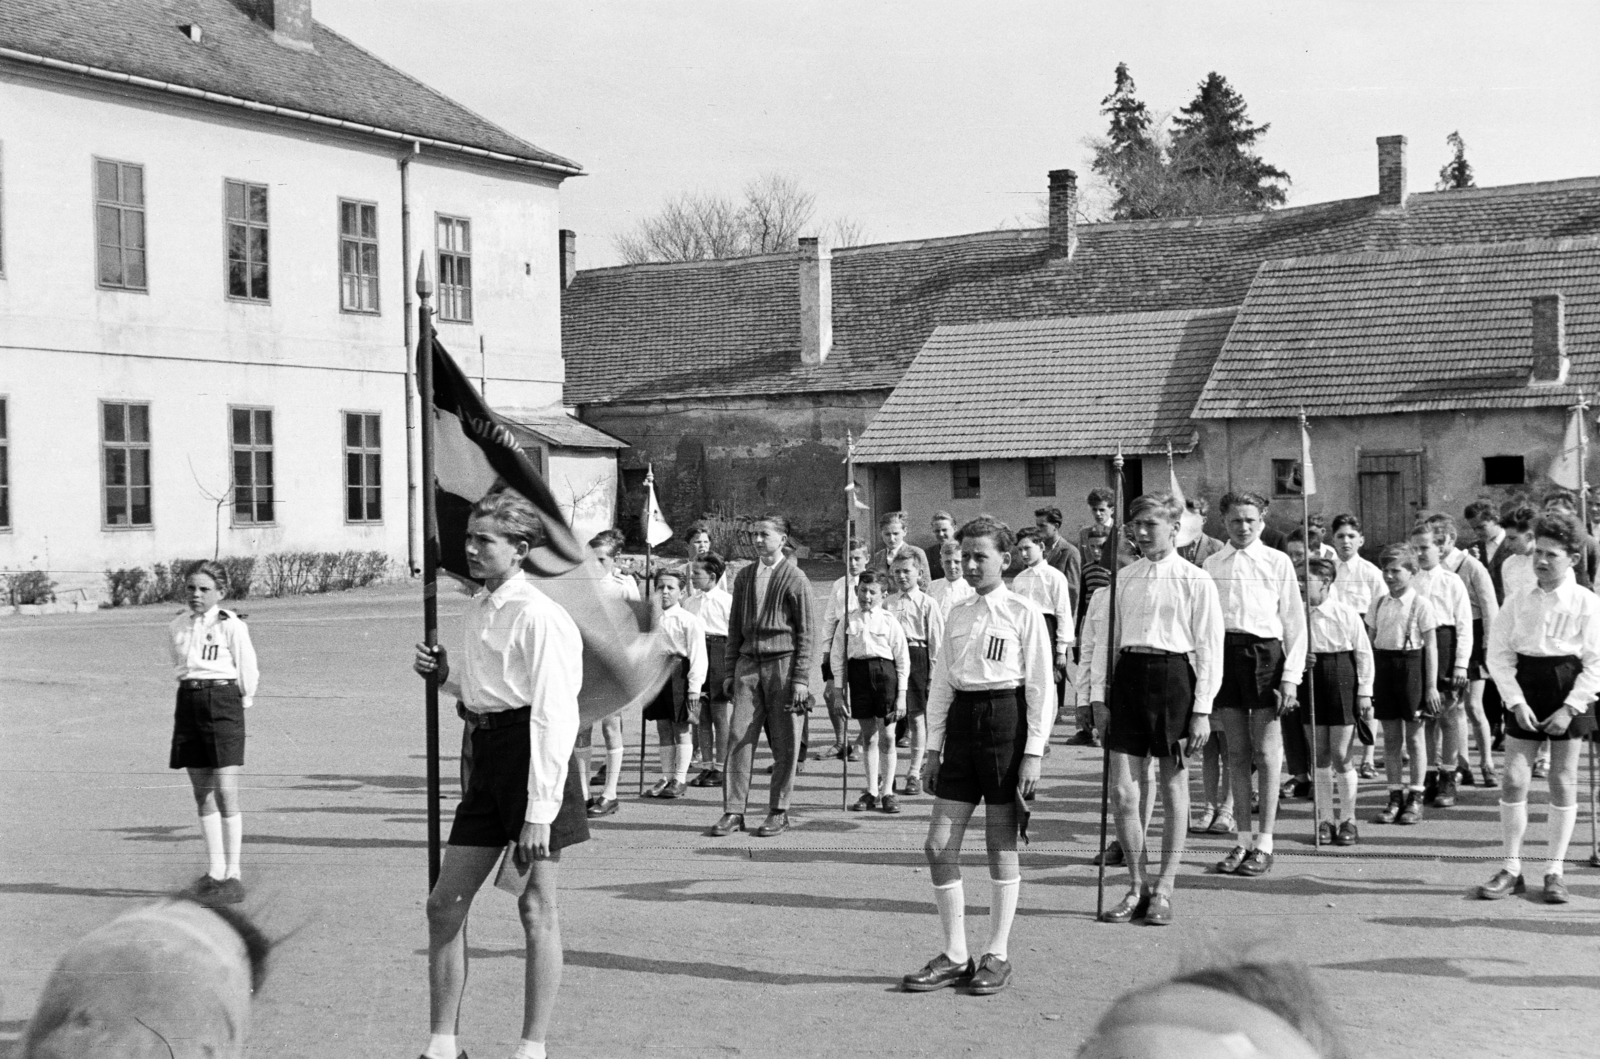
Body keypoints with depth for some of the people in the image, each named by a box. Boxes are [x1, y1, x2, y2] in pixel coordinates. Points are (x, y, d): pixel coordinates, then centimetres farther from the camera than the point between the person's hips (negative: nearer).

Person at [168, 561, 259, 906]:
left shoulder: (231, 626, -8)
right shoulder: (177, 627, 9)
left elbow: (247, 670, -2)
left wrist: (243, 700, 9)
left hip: (222, 701, -6)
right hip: (188, 702, 6)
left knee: (225, 792, -7)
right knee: (202, 793, 9)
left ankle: (232, 874, -2)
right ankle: (214, 871, 17)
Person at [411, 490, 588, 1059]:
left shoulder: (538, 616, -13)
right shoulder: (477, 608, 14)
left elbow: (554, 717, -17)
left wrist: (539, 813, -20)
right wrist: (444, 675, 6)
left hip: (531, 753, -9)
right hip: (486, 754, 9)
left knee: (537, 909, 1)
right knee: (445, 903, 8)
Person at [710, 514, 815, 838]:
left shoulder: (795, 580, -3)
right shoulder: (744, 576, 12)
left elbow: (805, 634, -3)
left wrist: (800, 679, -8)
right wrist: (730, 670, 12)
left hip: (783, 663, -4)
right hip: (748, 663, 4)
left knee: (785, 744, 2)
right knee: (739, 738, -2)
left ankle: (778, 812, 12)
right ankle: (733, 811, 2)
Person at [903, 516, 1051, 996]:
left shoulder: (1023, 613, -3)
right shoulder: (957, 614, 11)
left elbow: (1041, 687, -5)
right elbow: (941, 683, 14)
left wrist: (1034, 752, -10)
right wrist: (933, 747, 10)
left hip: (1006, 717, -5)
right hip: (961, 721, 5)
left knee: (1001, 844, 3)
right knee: (939, 844, 1)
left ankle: (998, 955, 15)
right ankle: (955, 955, 12)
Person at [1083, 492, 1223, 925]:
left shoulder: (1195, 581, -1)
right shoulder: (1122, 580, 11)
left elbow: (1209, 647, -4)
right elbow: (1102, 638, 13)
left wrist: (1203, 709, -9)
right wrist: (1098, 694, 5)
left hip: (1174, 675, -3)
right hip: (1128, 676, 4)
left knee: (1174, 787, 6)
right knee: (1123, 790, 0)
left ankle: (1164, 890, 16)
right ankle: (1137, 886, 15)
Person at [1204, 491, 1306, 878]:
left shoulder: (1278, 562, 2)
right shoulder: (1211, 565, 9)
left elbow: (1295, 621, 1)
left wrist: (1291, 676, -6)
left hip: (1265, 651, -3)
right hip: (1225, 653, 3)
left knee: (1266, 754, -1)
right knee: (1236, 753, 8)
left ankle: (1264, 843, 7)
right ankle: (1242, 839, 17)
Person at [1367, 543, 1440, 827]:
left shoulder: (1420, 604, -6)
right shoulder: (1378, 604, 8)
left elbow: (1431, 647, -6)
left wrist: (1431, 685, -9)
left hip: (1410, 663, -4)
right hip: (1383, 665, 4)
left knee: (1414, 735, 4)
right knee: (1390, 736, 7)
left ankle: (1415, 798, 13)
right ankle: (1395, 796, 14)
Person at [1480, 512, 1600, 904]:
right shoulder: (1518, 601, 2)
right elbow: (1498, 654, 1)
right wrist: (1517, 702, -9)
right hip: (1524, 693, 2)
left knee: (1563, 782, 4)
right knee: (1514, 779, -1)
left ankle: (1555, 872, 13)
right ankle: (1511, 869, 8)